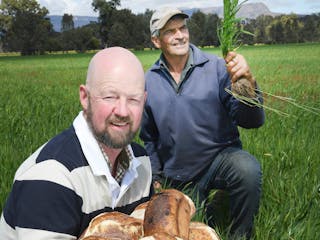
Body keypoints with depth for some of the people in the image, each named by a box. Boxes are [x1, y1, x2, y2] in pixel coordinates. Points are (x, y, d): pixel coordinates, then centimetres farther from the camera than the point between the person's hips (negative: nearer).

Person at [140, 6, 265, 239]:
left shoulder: (216, 67, -13)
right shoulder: (149, 81, -2)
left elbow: (251, 121, -21)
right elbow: (149, 137, 12)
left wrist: (248, 82, -39)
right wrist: (156, 178, 11)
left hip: (220, 156, -3)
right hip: (179, 180, 3)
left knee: (248, 169, -34)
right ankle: (204, 208, 42)